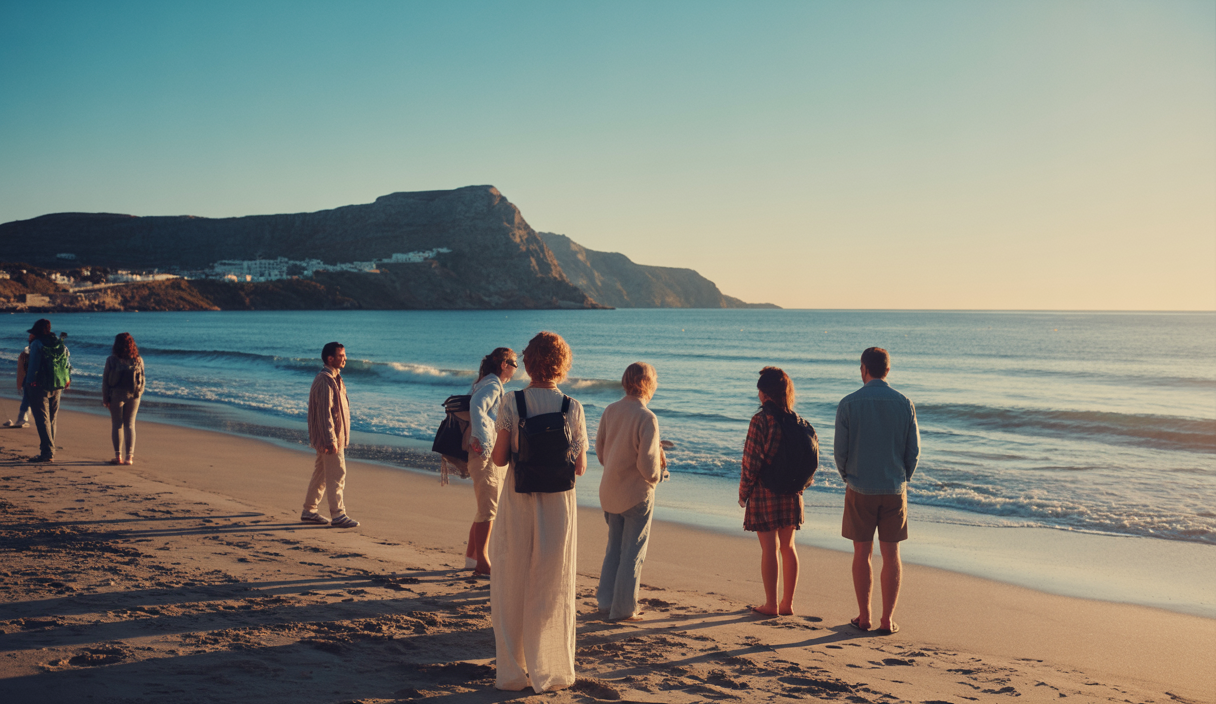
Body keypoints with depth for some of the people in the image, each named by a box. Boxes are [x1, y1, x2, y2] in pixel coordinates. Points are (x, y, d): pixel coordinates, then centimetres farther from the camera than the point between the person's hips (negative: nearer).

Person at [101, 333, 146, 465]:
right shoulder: (138, 360, -1)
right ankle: (129, 456, 6)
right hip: (133, 396, 2)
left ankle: (118, 456, 6)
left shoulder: (112, 360, -9)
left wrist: (105, 398, 0)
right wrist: (139, 394, 14)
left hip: (116, 395, -2)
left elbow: (105, 380, -6)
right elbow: (142, 380, 4)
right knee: (130, 425, 9)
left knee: (117, 424, 7)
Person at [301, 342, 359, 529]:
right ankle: (338, 515, -1)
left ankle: (309, 511, 22)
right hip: (330, 437, -10)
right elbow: (324, 413, -21)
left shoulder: (334, 378, 15)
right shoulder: (325, 381, -18)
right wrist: (331, 440, -23)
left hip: (336, 436, 10)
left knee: (321, 474, 15)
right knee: (336, 475, -6)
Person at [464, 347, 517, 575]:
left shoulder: (487, 384, 18)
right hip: (485, 454, -10)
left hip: (490, 454, 10)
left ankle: (471, 555, 26)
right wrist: (484, 441, -32)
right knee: (489, 508, -5)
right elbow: (477, 406, -30)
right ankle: (482, 562, 0)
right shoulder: (492, 385, -13)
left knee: (489, 506, 17)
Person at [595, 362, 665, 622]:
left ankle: (606, 602, 24)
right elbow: (648, 464, -22)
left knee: (614, 547, 19)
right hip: (637, 493, -6)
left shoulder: (610, 411, -1)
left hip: (610, 491, 6)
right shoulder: (647, 418, -20)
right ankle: (623, 609, 12)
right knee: (633, 551, 6)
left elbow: (600, 451, 7)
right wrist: (658, 470, 0)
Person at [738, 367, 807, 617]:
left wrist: (743, 492, -4)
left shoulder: (761, 420, -14)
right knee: (787, 546, 13)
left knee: (769, 548, 2)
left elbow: (752, 460, -14)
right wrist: (798, 484, 16)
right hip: (791, 493, 6)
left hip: (765, 492, -5)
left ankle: (771, 604, 9)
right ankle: (788, 603, 19)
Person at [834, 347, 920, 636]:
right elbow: (914, 451, 1)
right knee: (891, 555, 8)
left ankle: (864, 617, 14)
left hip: (860, 491, -1)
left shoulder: (848, 404, -8)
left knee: (862, 554, 8)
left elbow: (840, 450, -5)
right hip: (894, 491, 2)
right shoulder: (905, 404, -2)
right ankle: (887, 620, 8)